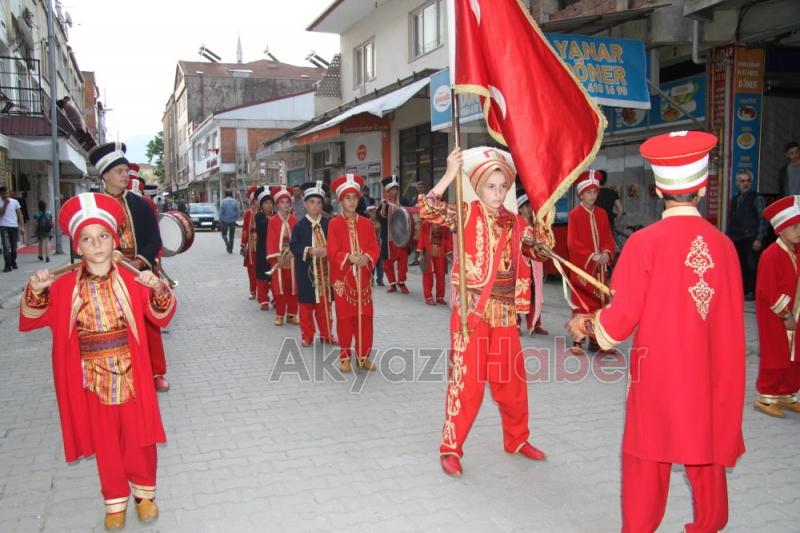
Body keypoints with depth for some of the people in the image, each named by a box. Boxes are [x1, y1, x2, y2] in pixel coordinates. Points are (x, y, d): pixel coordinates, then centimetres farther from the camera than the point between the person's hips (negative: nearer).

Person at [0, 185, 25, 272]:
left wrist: (22, 227, 2)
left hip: (14, 227, 2)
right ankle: (7, 265, -11)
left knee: (14, 247, 10)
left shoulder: (14, 201, 8)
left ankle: (13, 262, 28)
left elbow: (20, 215, 8)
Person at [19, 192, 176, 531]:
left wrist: (158, 291, -28)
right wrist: (36, 292, -23)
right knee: (105, 444, 14)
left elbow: (161, 318, -8)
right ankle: (115, 501, 33)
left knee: (139, 440, 12)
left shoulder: (131, 280, -6)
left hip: (131, 376, -1)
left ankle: (144, 492, 34)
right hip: (92, 381, 1)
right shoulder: (65, 286, -4)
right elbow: (32, 320, -4)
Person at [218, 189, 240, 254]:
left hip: (225, 220, -2)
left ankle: (227, 243, -13)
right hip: (233, 221, 2)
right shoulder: (235, 202, -1)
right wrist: (236, 218, 11)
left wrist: (220, 221, 1)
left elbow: (221, 212, -7)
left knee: (224, 234, 13)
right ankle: (230, 249, 10)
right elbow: (238, 212, 0)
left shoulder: (223, 201, -6)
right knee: (231, 236, 10)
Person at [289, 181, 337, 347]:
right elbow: (294, 246, -7)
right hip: (307, 271, -2)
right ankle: (307, 335, 17)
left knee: (325, 304, 10)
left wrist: (327, 250, -14)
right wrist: (310, 251, -20)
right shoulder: (300, 225, -4)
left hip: (325, 270, 3)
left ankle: (326, 333, 22)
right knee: (306, 304, 5)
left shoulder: (327, 224, 4)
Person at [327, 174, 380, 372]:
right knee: (345, 317, 4)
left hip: (363, 277, 3)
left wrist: (367, 257, -16)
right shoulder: (334, 224, -4)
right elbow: (332, 252, -8)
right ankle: (345, 357, 15)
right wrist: (349, 257, -25)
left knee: (365, 317, 6)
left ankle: (364, 355, 18)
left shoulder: (365, 223, 6)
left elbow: (374, 247, 4)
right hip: (342, 278, -3)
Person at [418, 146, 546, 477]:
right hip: (471, 311, -5)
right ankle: (451, 448, 12)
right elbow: (426, 210, -20)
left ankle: (517, 440, 34)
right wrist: (450, 174, -25)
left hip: (504, 314, 5)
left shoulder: (514, 223, 8)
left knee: (512, 379, 14)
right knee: (466, 379, -1)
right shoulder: (467, 214, -5)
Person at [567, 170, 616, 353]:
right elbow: (572, 243, -12)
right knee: (580, 304, -3)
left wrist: (606, 253, -10)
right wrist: (592, 256, -19)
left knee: (598, 303, 9)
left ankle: (595, 339, 18)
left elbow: (608, 238, 10)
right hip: (581, 266, -5)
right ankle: (577, 341, 2)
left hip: (599, 266, 5)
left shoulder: (601, 214, 9)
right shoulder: (575, 214, -7)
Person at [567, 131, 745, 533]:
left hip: (658, 373, -4)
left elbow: (618, 322, -14)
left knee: (648, 458, 9)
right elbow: (732, 321, 3)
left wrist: (583, 325, 5)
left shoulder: (645, 242, -13)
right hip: (710, 376, 4)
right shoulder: (723, 244, -2)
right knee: (708, 456, 18)